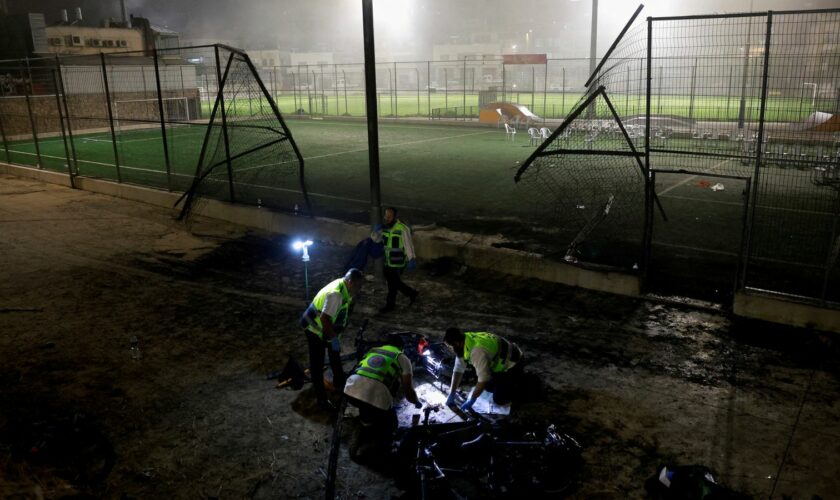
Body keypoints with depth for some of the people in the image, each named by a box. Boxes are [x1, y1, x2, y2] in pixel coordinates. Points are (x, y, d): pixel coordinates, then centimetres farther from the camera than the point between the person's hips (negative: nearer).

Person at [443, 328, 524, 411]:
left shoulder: (477, 351, -36)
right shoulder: (464, 342, -7)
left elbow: (483, 379, -30)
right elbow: (458, 369, -1)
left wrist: (471, 400, -19)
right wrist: (451, 394, -3)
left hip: (513, 364, -9)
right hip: (501, 364, 9)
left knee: (499, 399, -8)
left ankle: (518, 380, 10)